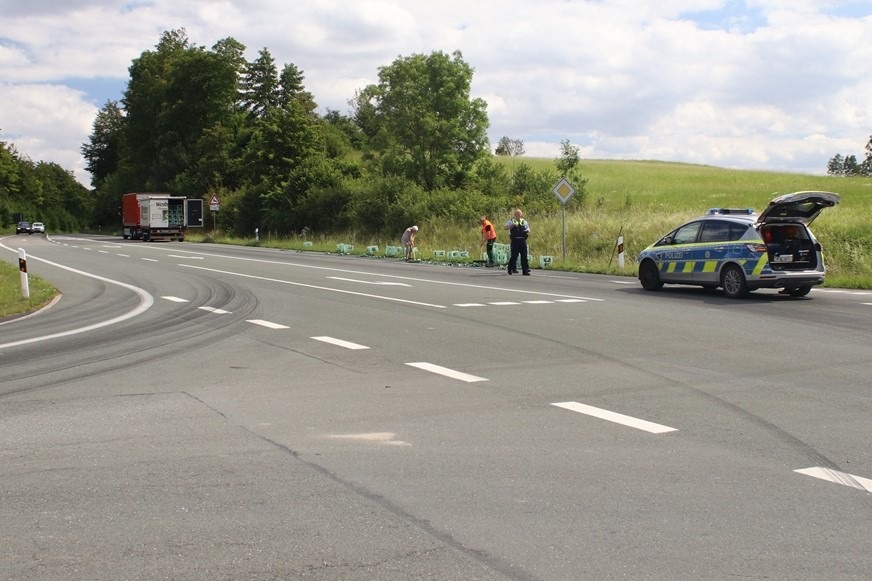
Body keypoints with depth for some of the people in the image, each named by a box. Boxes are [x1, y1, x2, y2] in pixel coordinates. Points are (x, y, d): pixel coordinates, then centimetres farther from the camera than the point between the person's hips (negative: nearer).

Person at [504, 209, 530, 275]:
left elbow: (528, 229, 24)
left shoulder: (524, 222, 15)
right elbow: (505, 227, -8)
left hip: (522, 240, 3)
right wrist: (512, 225, -21)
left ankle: (525, 270, 5)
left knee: (524, 256, 2)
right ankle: (511, 269, 12)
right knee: (514, 255, -3)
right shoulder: (511, 221, 4)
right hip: (515, 240, -3)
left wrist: (528, 231, 1)